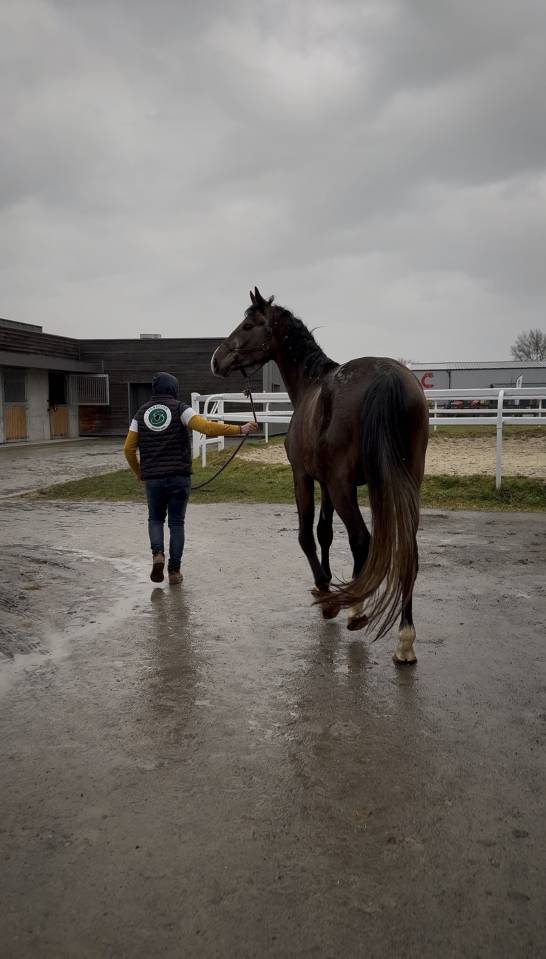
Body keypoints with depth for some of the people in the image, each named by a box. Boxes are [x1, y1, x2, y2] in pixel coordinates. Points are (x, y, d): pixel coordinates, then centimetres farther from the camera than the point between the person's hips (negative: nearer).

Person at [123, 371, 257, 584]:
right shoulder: (179, 408, -2)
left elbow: (129, 449, 7)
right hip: (179, 476, -2)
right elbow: (207, 427, -17)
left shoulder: (142, 412, 8)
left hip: (153, 478, 2)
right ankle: (174, 570, 7)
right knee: (176, 522, 8)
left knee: (155, 518, 20)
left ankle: (157, 553, -5)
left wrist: (138, 472, 22)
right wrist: (240, 430, -18)